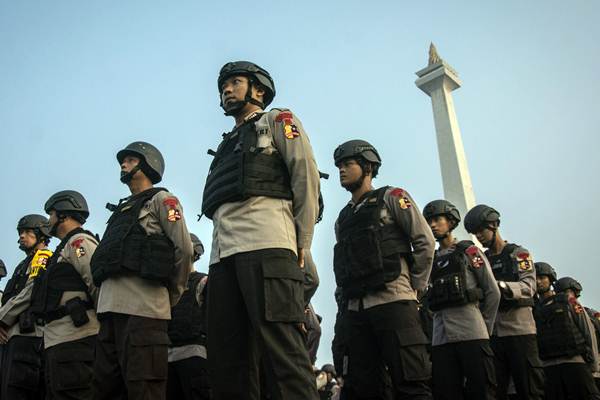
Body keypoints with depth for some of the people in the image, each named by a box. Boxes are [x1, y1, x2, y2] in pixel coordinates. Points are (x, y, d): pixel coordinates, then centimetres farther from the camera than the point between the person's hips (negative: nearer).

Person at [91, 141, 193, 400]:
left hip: (142, 308, -8)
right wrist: (105, 301, 14)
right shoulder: (121, 210, 29)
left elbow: (184, 248, -3)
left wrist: (172, 294, 3)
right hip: (109, 309, 8)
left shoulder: (160, 199, 7)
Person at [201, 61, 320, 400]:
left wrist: (302, 243, -6)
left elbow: (306, 175, 2)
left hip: (266, 244, -7)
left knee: (281, 351, -16)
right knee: (227, 362, 1)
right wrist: (221, 254, 12)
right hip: (223, 255, 7)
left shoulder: (278, 121, 16)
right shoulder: (226, 146, 35)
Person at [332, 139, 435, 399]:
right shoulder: (342, 219, 22)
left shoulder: (391, 197, 7)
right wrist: (350, 295, 9)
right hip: (355, 310, 6)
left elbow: (425, 241, 0)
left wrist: (414, 287, -1)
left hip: (393, 302, -6)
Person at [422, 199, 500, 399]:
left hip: (471, 335, -4)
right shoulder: (431, 259, 19)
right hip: (440, 339, 4)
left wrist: (484, 327, 2)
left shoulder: (469, 251, 7)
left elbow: (493, 292, 4)